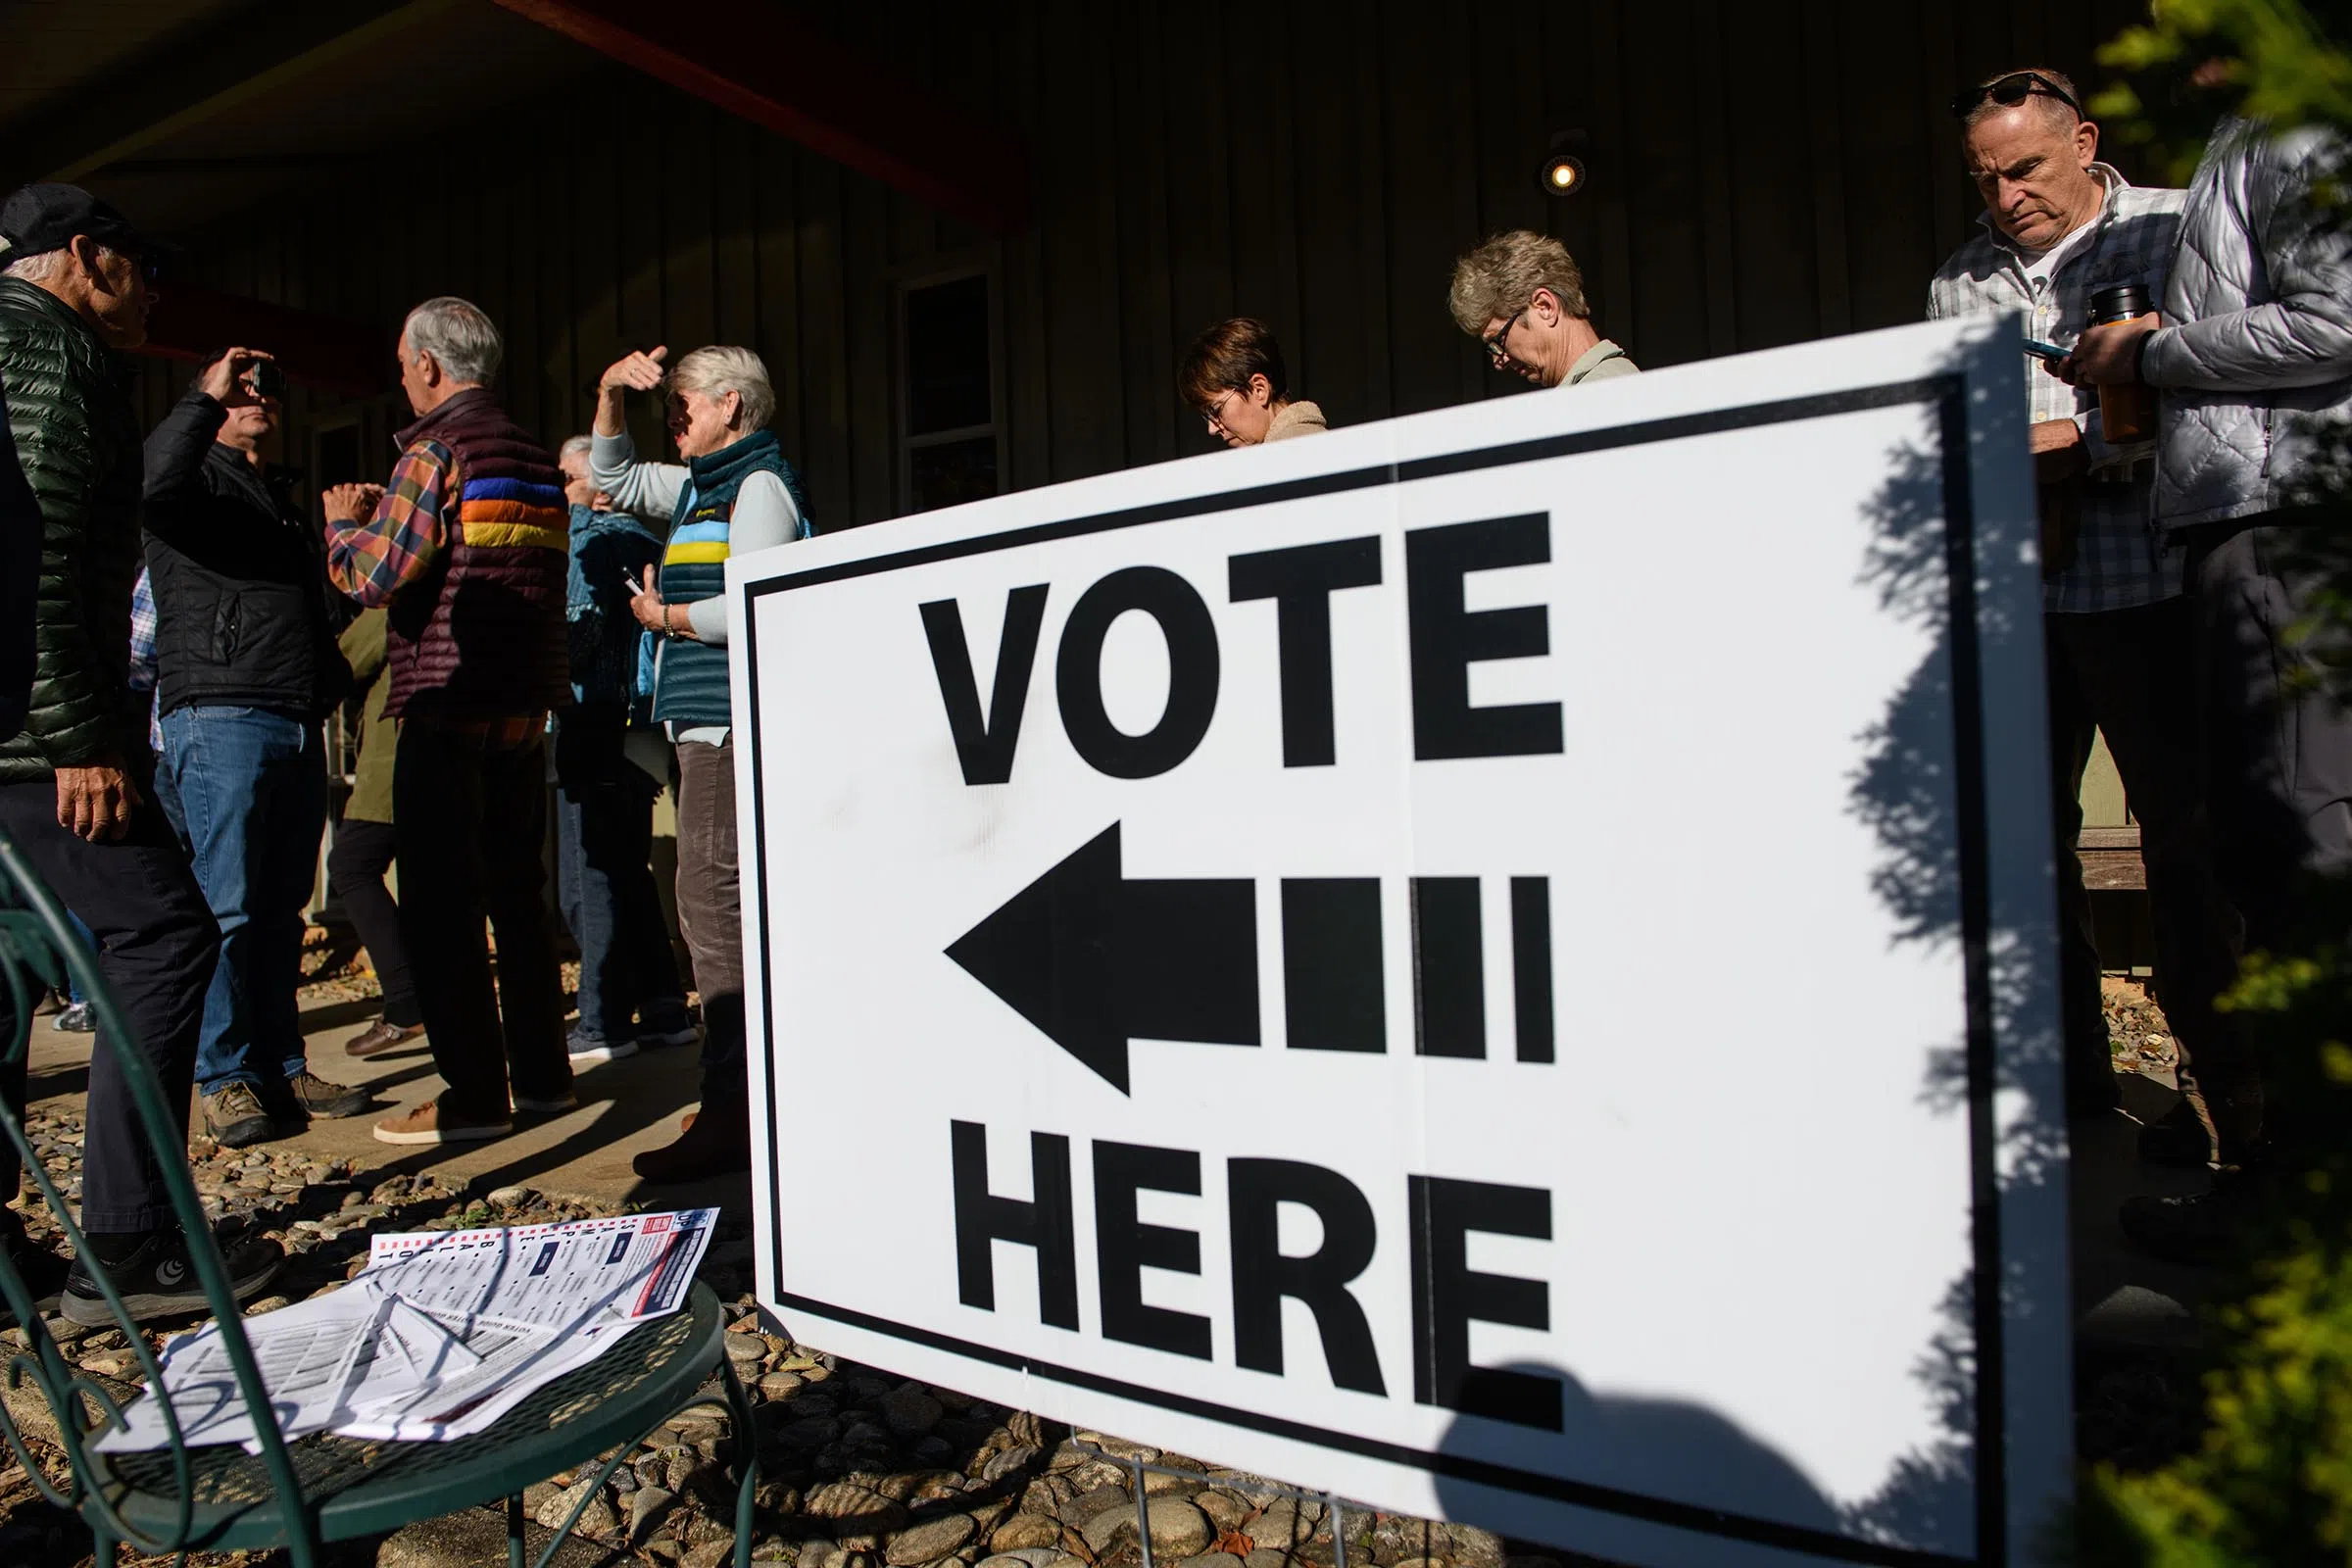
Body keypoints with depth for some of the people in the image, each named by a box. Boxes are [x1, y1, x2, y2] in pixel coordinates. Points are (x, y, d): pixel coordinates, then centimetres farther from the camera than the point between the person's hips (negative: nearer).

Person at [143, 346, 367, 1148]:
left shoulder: (281, 497, 27)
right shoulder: (199, 477, 4)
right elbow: (153, 485, -21)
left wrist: (332, 679, 17)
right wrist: (203, 395, -16)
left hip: (297, 721, 7)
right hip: (220, 714, -7)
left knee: (281, 908, 8)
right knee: (227, 908, -6)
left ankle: (283, 1067, 13)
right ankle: (228, 1079, 1)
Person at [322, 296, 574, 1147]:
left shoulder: (436, 451, -9)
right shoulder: (533, 455, 15)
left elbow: (376, 574, -12)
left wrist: (343, 522, 8)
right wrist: (387, 515, 23)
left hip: (449, 703, -8)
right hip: (525, 702, 8)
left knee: (442, 901, -3)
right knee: (517, 889, 13)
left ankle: (473, 1094, -1)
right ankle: (542, 1073, 19)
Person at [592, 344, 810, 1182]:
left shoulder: (760, 482, -6)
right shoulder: (699, 485, 22)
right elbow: (612, 476, 36)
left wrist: (663, 616, -2)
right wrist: (611, 394, 22)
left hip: (732, 726, -10)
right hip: (707, 723, 10)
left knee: (713, 901, -13)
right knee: (723, 903, 12)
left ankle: (730, 1113, -11)